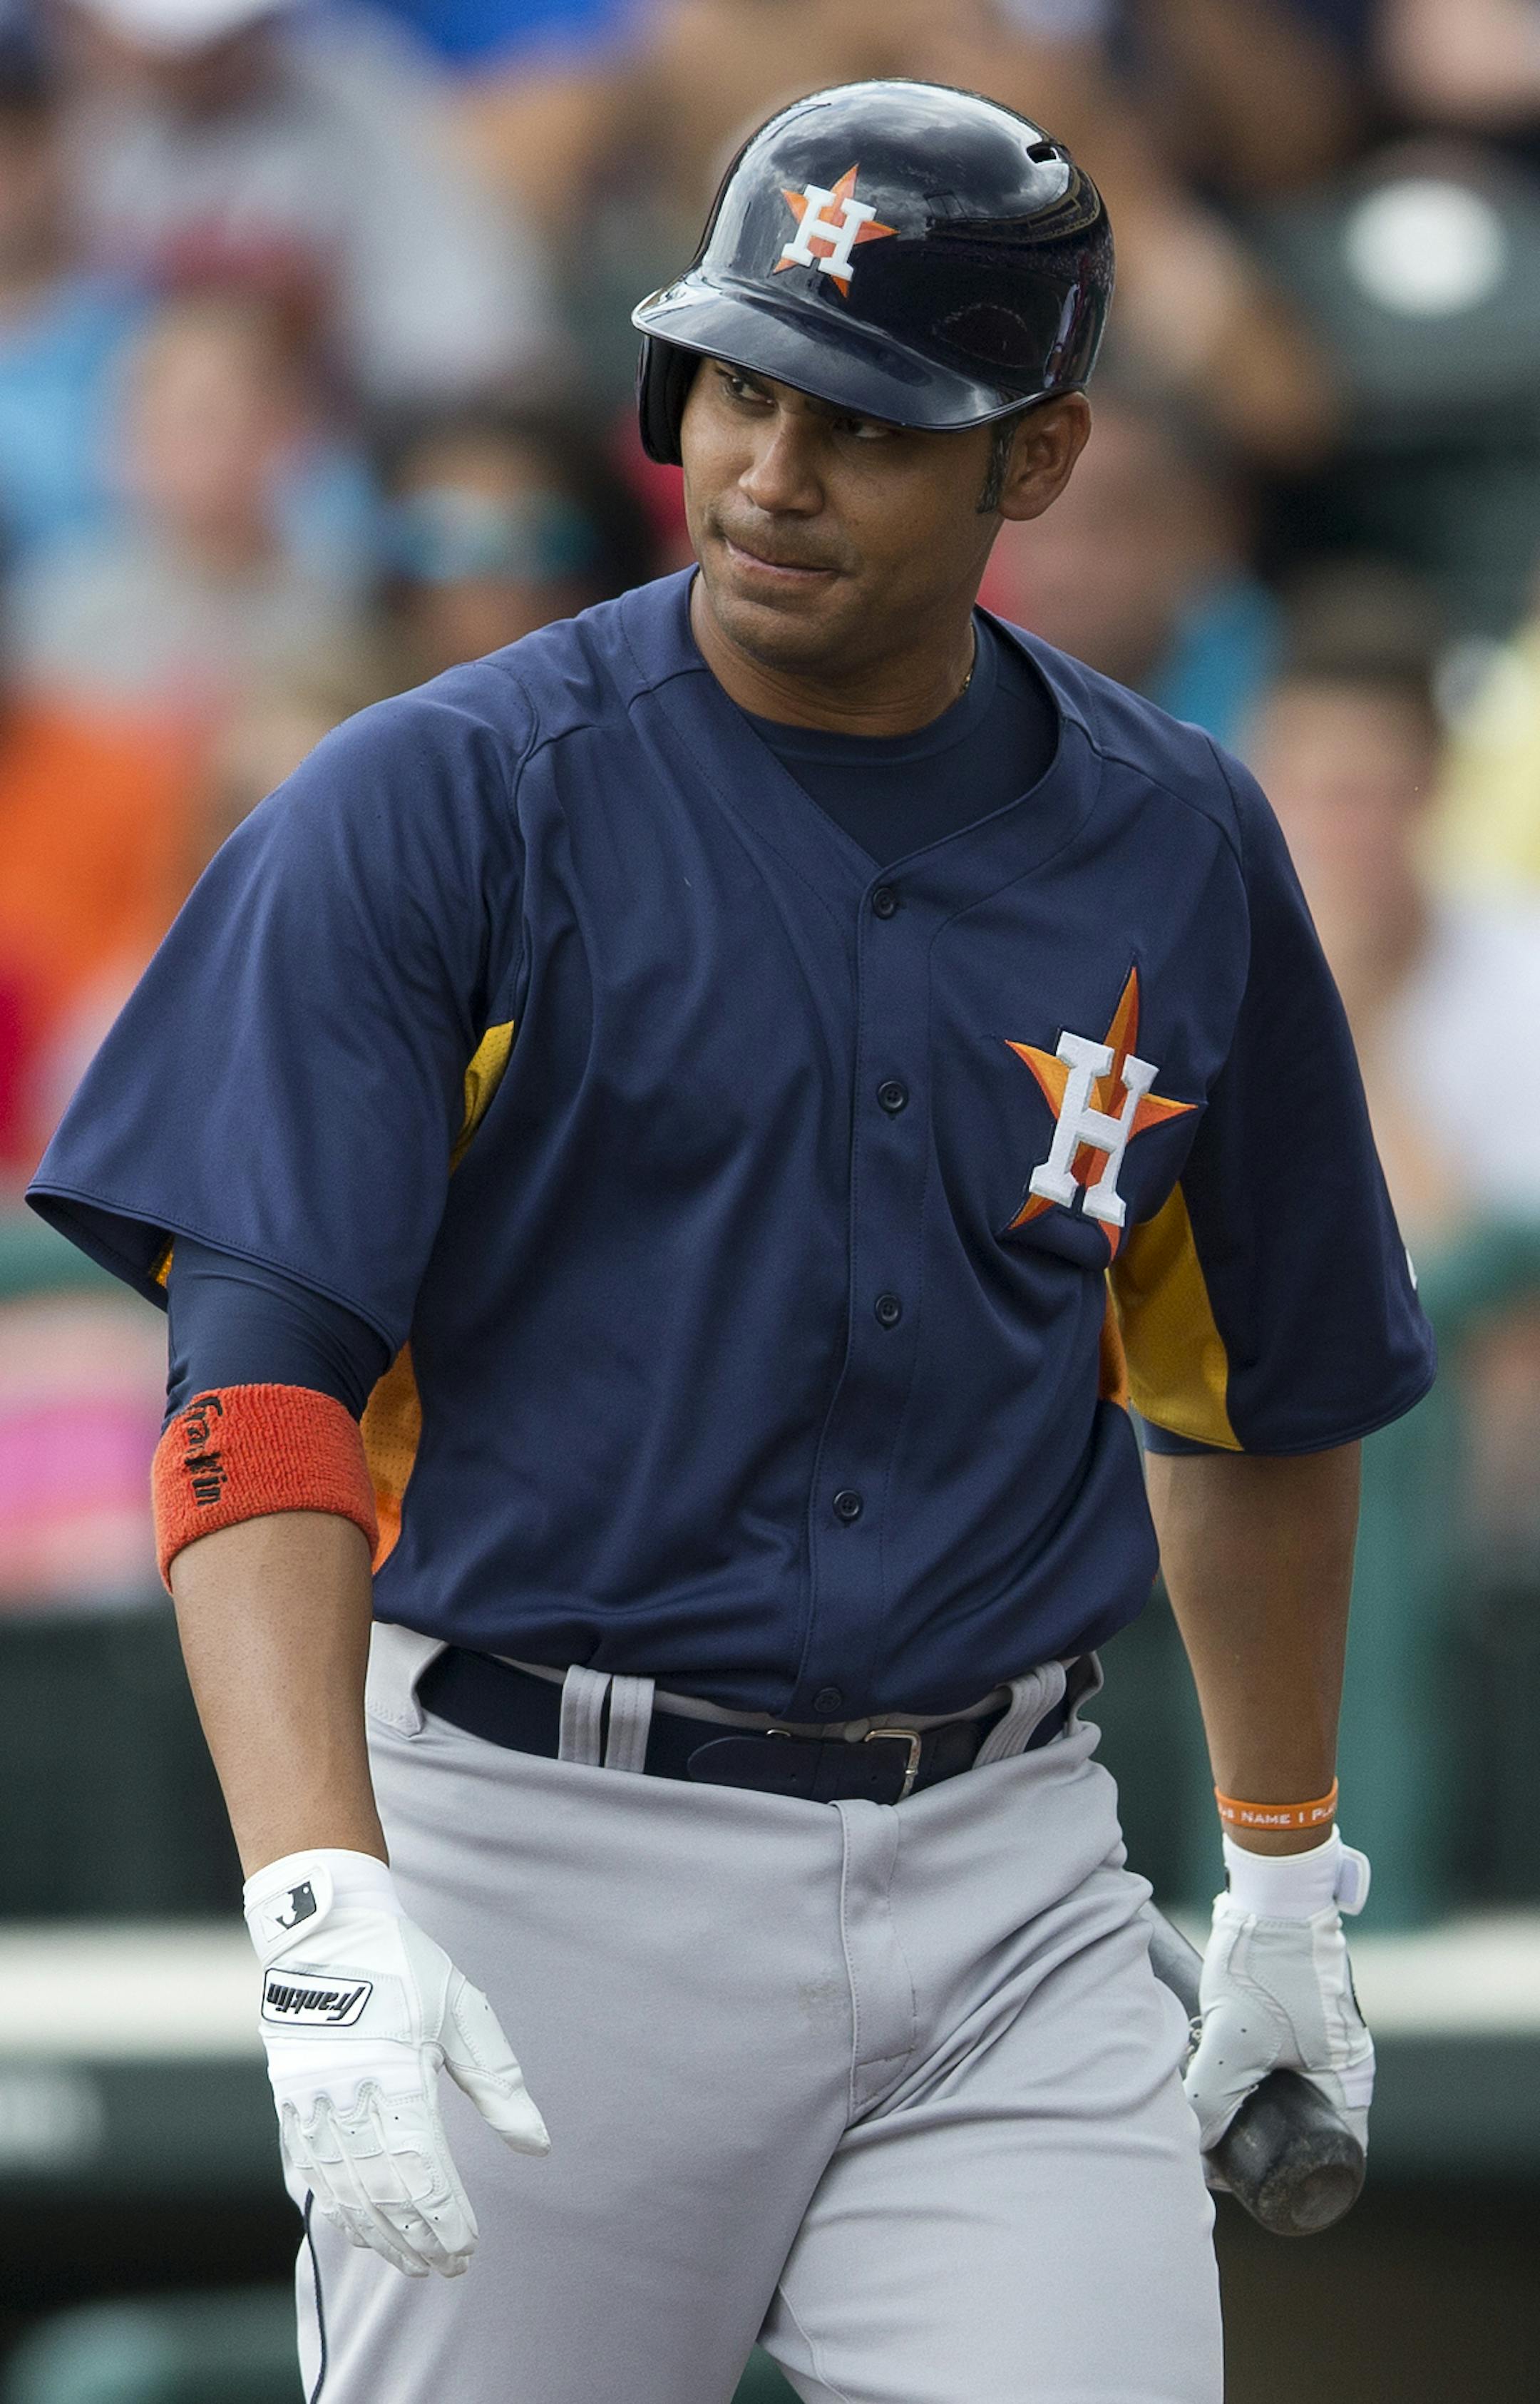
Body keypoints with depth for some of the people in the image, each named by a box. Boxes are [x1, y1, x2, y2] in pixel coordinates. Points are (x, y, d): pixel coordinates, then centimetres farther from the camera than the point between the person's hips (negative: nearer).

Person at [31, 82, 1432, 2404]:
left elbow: (1270, 1381, 21)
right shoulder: (435, 810, -6)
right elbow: (259, 1381, -15)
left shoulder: (1177, 850, 6)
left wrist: (1287, 1881, 26)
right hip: (551, 1859, -3)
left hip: (1006, 1881, 3)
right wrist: (323, 1911, -28)